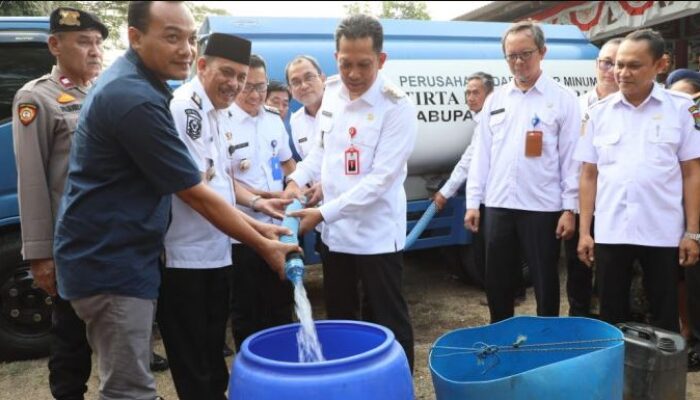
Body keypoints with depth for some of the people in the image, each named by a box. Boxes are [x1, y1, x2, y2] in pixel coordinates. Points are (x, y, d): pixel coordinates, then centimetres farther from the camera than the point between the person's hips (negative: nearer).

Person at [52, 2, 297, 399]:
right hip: (110, 262, -10)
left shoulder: (128, 82, 10)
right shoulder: (136, 99, -22)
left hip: (115, 255, 10)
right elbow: (197, 196, -18)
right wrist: (264, 245, -8)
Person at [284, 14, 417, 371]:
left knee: (387, 324, 7)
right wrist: (297, 180, -3)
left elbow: (380, 178, -22)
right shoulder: (331, 91, 4)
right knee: (338, 318, 20)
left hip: (376, 234, -6)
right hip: (335, 231, 7)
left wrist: (323, 213, -24)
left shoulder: (397, 107, -16)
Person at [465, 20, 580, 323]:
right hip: (498, 206, 4)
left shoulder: (562, 99, -2)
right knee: (497, 282, 13)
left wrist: (570, 208, -8)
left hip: (542, 207, -4)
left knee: (545, 284, 9)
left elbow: (570, 157, -4)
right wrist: (473, 201, 5)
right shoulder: (495, 100, 10)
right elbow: (482, 154, 9)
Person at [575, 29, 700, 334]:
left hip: (664, 233, -1)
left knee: (665, 320, 10)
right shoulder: (598, 112, 4)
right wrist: (584, 231, 2)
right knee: (611, 317, 12)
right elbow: (589, 175, 6)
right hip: (610, 233, 2)